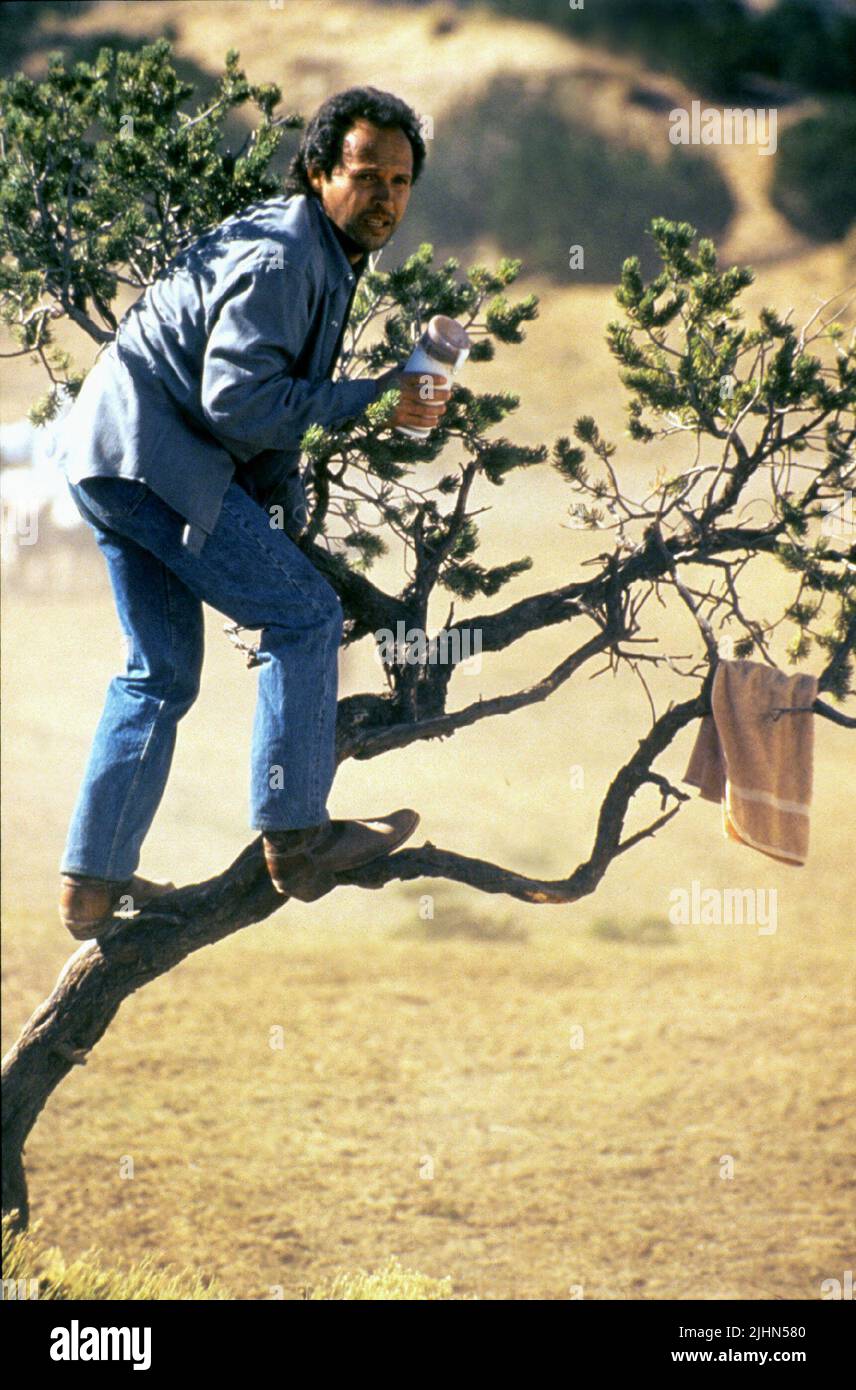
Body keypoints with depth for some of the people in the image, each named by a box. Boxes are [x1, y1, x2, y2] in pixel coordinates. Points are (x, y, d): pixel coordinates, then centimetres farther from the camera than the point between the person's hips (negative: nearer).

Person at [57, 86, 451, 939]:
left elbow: (277, 395, 23)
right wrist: (372, 400, -19)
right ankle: (295, 840, -3)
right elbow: (239, 398, -25)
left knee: (162, 673, 14)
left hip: (115, 460, 11)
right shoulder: (282, 258, -18)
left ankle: (92, 884, 16)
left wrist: (288, 521, 19)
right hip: (149, 456, -11)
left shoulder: (323, 258, 16)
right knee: (306, 614, -8)